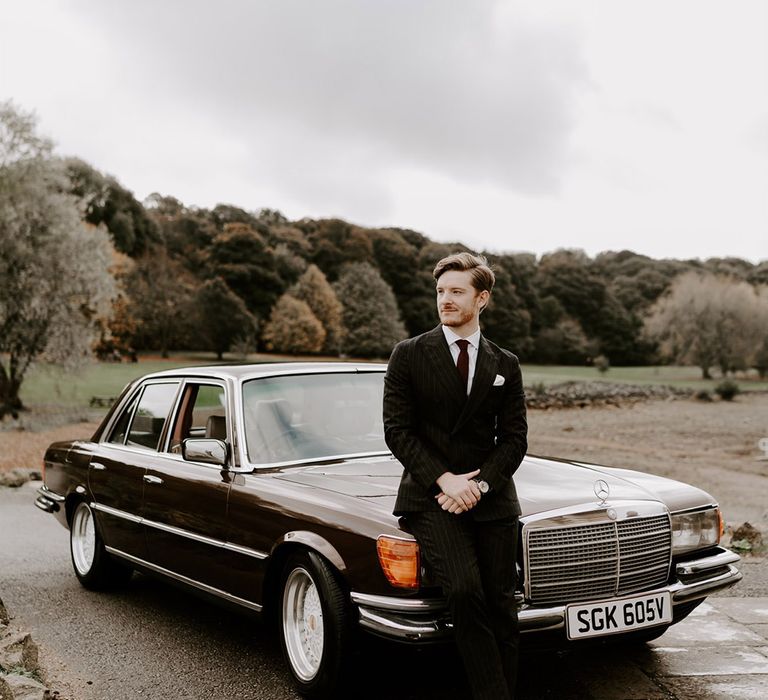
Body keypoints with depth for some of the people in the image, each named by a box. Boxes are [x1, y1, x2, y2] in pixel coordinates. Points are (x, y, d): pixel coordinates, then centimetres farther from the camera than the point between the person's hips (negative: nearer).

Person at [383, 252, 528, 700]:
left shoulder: (506, 366, 12)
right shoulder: (408, 355, 4)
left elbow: (514, 439, 7)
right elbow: (397, 431, -2)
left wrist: (479, 484, -9)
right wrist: (444, 479, -13)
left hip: (492, 498, 3)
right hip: (430, 495, -3)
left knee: (502, 608, -3)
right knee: (466, 591, -22)